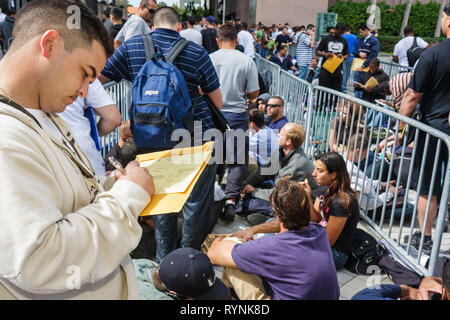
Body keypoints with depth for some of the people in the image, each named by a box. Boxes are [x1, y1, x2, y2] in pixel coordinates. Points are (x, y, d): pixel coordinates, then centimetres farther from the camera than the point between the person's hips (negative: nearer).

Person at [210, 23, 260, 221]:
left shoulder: (209, 59, -3)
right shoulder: (247, 61, -4)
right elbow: (254, 93, -3)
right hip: (237, 114, -1)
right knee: (238, 160, 6)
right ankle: (231, 199, -3)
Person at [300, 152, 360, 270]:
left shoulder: (341, 201, -28)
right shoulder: (328, 190, -1)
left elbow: (329, 241, -22)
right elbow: (316, 219, 2)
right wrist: (308, 197, -13)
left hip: (337, 253, -8)